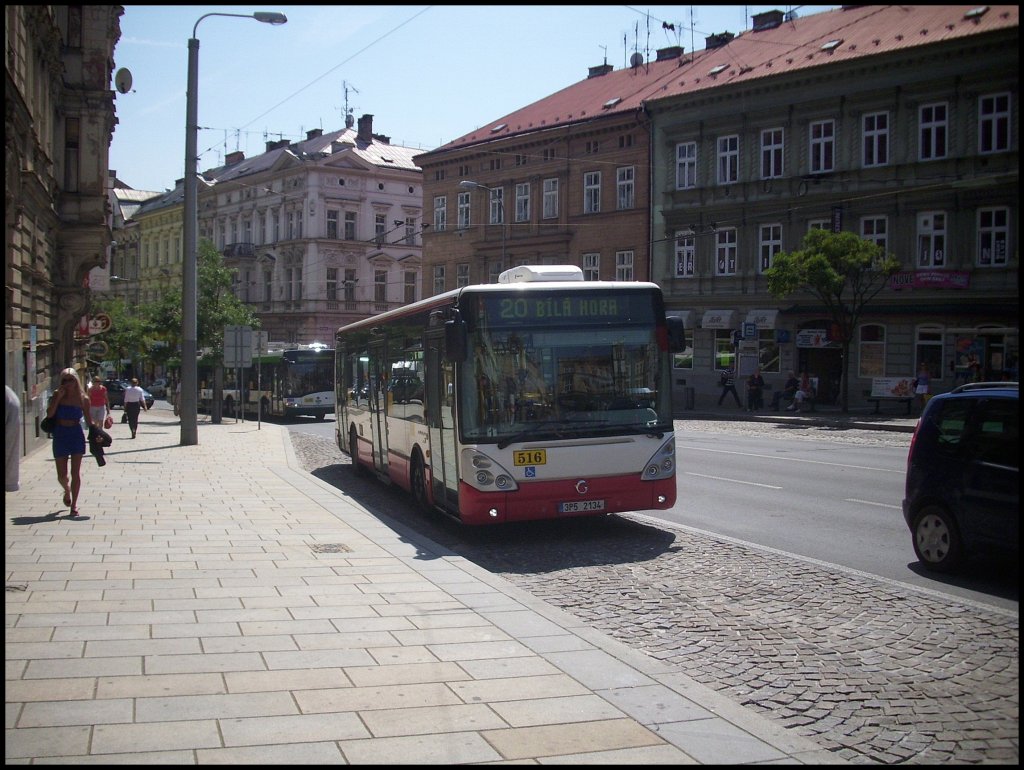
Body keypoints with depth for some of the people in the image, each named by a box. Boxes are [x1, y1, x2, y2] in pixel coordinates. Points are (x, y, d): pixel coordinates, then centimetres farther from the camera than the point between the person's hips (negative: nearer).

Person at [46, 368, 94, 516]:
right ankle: (67, 491, 39)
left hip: (77, 436, -1)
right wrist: (58, 398, -17)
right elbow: (49, 414, -13)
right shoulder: (57, 396, 0)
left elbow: (89, 420, 5)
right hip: (60, 436, 1)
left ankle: (74, 504, 3)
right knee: (61, 475, 5)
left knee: (76, 473, -4)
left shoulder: (83, 399, 0)